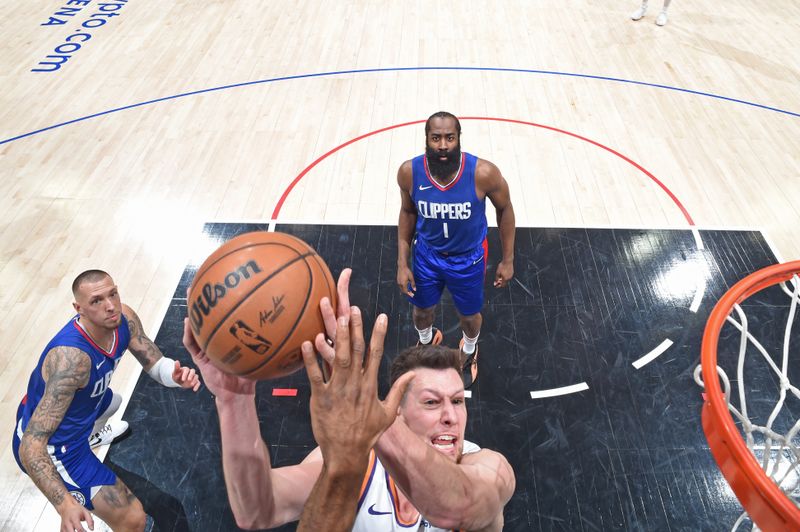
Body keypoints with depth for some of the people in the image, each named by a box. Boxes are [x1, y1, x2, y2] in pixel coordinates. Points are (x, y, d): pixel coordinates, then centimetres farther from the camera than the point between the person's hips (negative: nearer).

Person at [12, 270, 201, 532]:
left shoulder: (124, 319, -18)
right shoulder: (70, 357, -40)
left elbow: (156, 363, -9)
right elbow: (30, 447, -41)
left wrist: (175, 374, -33)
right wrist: (65, 504, -54)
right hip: (50, 447, -8)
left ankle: (90, 433, 71)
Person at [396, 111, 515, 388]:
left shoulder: (483, 173, -31)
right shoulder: (409, 172, -24)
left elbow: (505, 209, -11)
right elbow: (407, 212, -5)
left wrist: (508, 260, -5)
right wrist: (402, 263, -5)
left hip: (469, 259, -1)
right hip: (427, 255, 2)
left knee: (469, 316, 21)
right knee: (421, 310, 24)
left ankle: (469, 350, 58)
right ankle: (427, 341, 61)